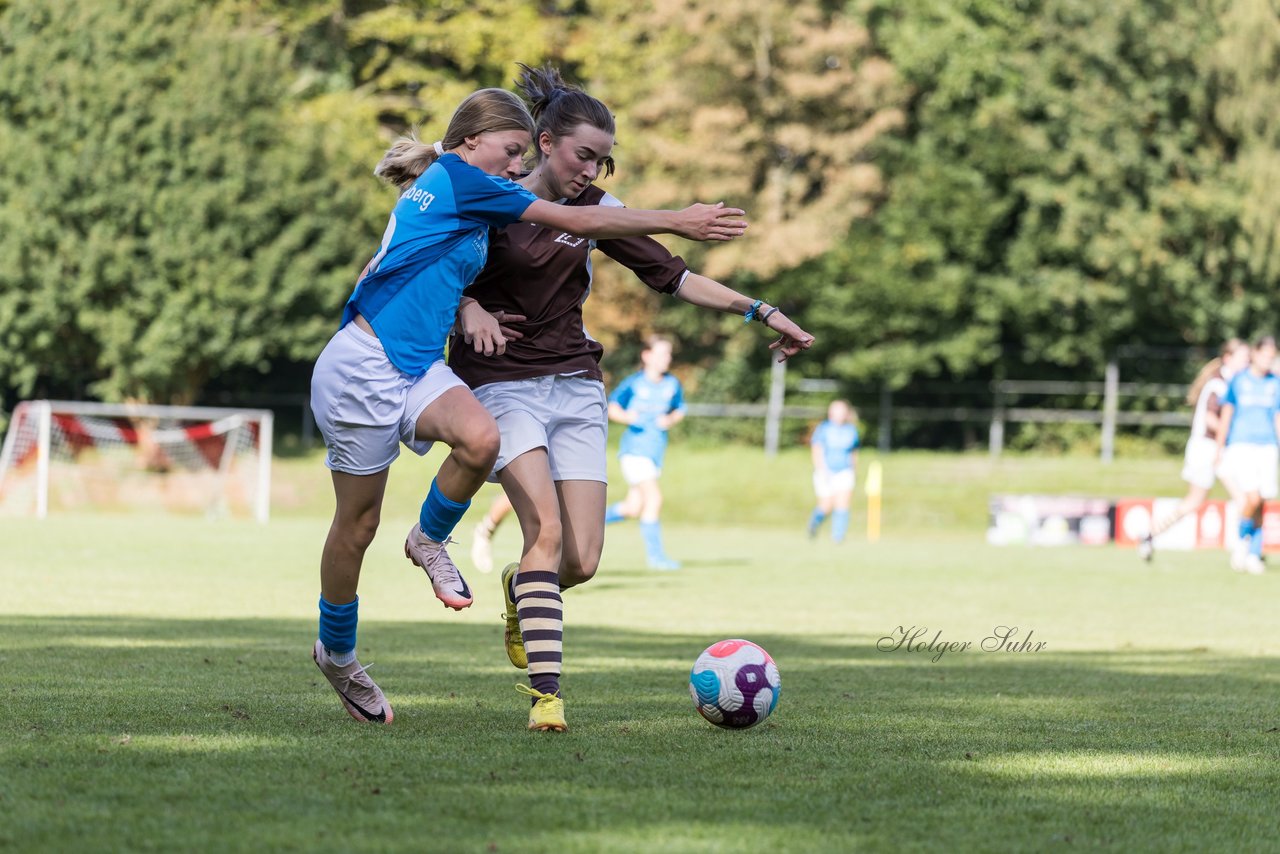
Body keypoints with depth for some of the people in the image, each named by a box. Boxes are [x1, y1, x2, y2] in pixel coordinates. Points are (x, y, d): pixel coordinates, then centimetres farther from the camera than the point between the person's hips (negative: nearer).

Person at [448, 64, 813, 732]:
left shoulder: (595, 210, 5)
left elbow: (672, 276, 8)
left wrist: (761, 313, 2)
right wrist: (469, 310, -20)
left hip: (575, 383, 4)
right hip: (501, 382, -4)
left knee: (582, 561, -4)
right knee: (547, 529, -23)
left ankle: (520, 589, 32)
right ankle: (546, 693, -26)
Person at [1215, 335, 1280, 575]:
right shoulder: (1238, 381, 0)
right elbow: (1226, 415, 3)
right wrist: (1220, 449, 2)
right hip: (1241, 445, -3)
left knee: (1260, 503, 1)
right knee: (1252, 498, -17)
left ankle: (1253, 555, 10)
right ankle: (1242, 543, 3)